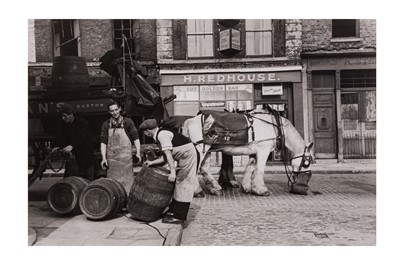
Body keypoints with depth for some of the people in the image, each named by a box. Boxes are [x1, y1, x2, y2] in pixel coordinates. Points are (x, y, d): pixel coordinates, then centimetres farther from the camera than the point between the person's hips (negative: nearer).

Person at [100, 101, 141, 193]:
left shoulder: (127, 122, 4)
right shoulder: (106, 124, 10)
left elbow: (135, 138, -1)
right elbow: (103, 142, 7)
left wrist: (138, 153, -12)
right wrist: (103, 158, -1)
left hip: (126, 157, -2)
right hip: (111, 158, 2)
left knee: (127, 181, -2)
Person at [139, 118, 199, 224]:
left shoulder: (162, 134, -16)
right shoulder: (162, 133, 14)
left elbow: (168, 154, -25)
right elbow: (166, 156, 13)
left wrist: (173, 172, -29)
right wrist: (152, 162, 10)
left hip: (188, 156, -10)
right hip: (187, 157, 10)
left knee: (183, 185, -5)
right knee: (178, 184, 15)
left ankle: (179, 217, 1)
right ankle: (173, 211, 25)